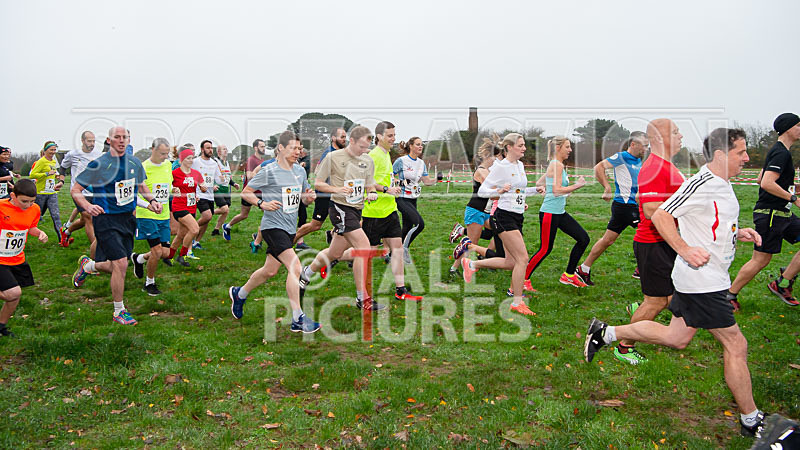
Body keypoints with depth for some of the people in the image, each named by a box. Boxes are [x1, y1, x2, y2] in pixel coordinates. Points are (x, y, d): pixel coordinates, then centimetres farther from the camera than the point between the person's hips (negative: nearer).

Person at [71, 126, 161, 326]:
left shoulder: (134, 163, 5)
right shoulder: (98, 164, -11)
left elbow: (141, 185, 24)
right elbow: (75, 190, -6)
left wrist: (152, 200, 5)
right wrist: (88, 206, -25)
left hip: (128, 218, 6)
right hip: (106, 220, -6)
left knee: (117, 267, 11)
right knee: (121, 264, -13)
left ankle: (87, 265, 44)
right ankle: (119, 311, 4)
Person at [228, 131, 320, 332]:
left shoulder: (300, 171, 9)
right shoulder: (269, 171, -10)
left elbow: (303, 198, 19)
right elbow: (246, 192, -3)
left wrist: (308, 197, -4)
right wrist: (262, 204, -19)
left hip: (290, 227, 8)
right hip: (273, 226, -8)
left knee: (269, 271, 17)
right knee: (295, 267, -19)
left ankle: (239, 293, 43)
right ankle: (298, 319, -12)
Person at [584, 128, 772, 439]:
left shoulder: (723, 184, 13)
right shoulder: (701, 183, -18)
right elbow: (661, 216, -18)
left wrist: (738, 233, 8)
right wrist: (686, 250, -25)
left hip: (707, 278, 10)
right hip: (701, 281, -10)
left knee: (676, 338, 16)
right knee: (735, 345, -1)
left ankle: (606, 333, 23)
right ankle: (751, 420, 15)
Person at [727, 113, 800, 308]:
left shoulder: (778, 151, 16)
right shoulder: (781, 153, -15)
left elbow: (761, 179, 25)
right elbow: (767, 183, -26)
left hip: (782, 214, 10)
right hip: (771, 214, -10)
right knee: (760, 260, -5)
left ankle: (782, 284, 8)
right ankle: (730, 295, 6)